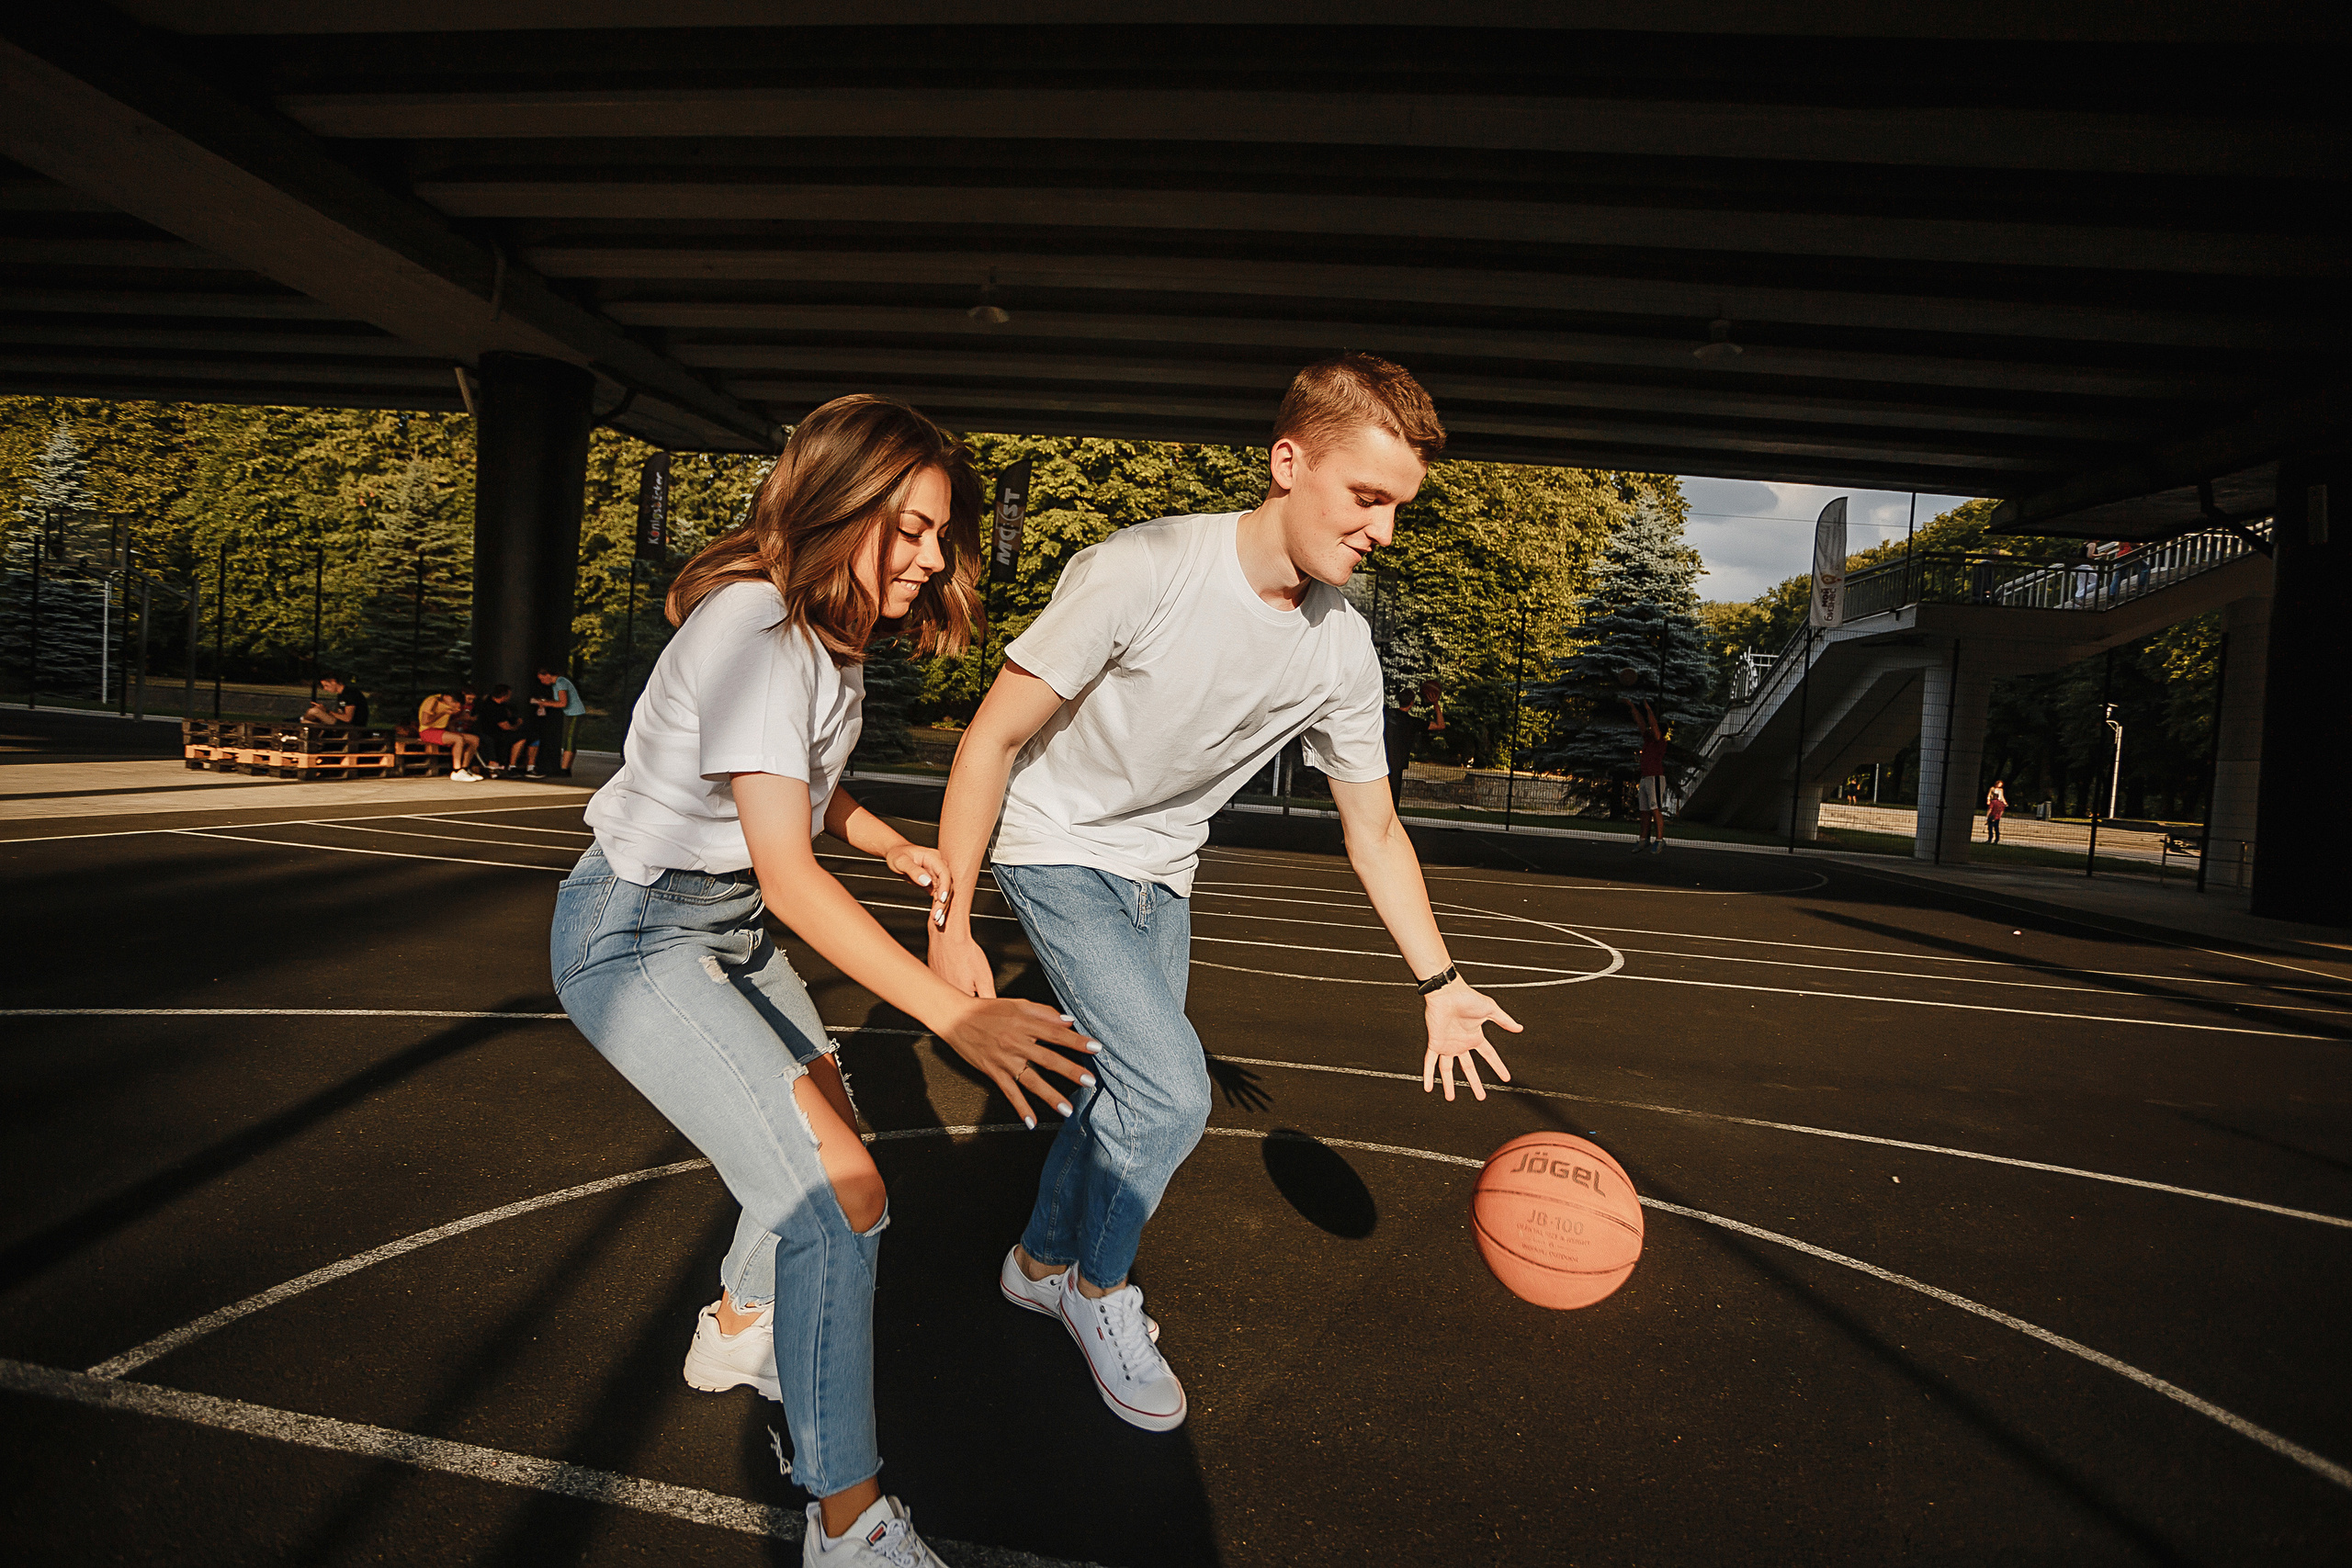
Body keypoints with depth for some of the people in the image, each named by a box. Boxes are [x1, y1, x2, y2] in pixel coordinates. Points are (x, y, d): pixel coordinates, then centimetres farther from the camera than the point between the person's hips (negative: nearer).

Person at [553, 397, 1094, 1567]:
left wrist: (898, 848, -1)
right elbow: (789, 873, -35)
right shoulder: (752, 631, -28)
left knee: (824, 1121, 23)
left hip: (727, 922, 10)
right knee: (838, 1189, -18)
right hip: (633, 933, -9)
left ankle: (738, 1333, 49)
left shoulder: (834, 629, 1)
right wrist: (954, 1015, -40)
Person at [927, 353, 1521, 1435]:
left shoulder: (1341, 648, -13)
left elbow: (1374, 830, 0)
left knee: (1129, 1091, 14)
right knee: (1170, 1092, -15)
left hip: (1160, 875, 6)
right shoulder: (1140, 573, -30)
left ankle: (1042, 1263, 42)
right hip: (1056, 850, -6)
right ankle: (1098, 1287, 15)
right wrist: (950, 923, -20)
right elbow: (993, 737, -22)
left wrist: (1439, 984, 0)